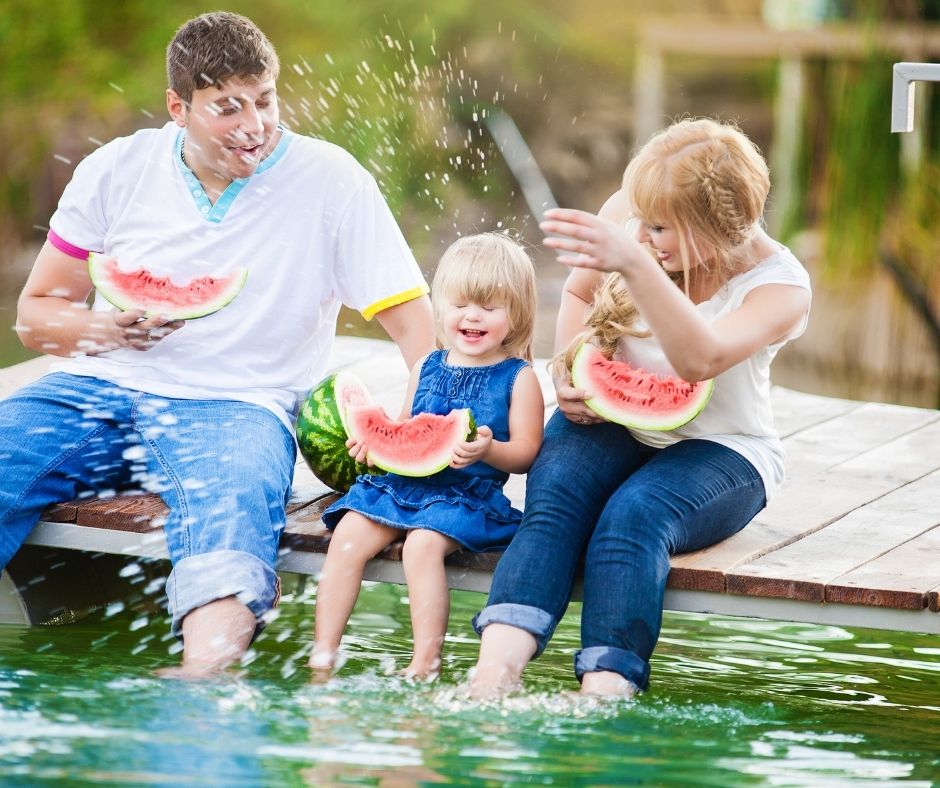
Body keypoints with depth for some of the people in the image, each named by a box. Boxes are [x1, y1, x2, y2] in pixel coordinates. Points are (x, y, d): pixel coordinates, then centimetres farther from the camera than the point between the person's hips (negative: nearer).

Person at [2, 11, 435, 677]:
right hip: (98, 390, 3)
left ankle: (201, 682, -60)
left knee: (232, 505, -37)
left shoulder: (331, 180, -1)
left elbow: (415, 322, -3)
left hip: (235, 406, -3)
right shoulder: (117, 170, 6)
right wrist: (107, 329, -11)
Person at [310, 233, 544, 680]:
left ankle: (426, 664, -24)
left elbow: (526, 454, -4)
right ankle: (322, 655, -11)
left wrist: (488, 449, -24)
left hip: (468, 492, -5)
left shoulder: (518, 378, 2)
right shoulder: (427, 369, 16)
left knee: (423, 543, -31)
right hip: (403, 482, 5)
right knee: (347, 536, -15)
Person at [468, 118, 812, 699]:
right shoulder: (631, 218, -5)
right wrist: (572, 375, -2)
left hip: (720, 450, -3)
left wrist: (634, 263, -50)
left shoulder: (780, 284, -17)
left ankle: (603, 704, -50)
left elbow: (699, 359, -37)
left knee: (633, 518, -35)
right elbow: (580, 291, 17)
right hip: (609, 423, 3)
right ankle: (491, 680, -51)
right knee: (552, 501, -30)